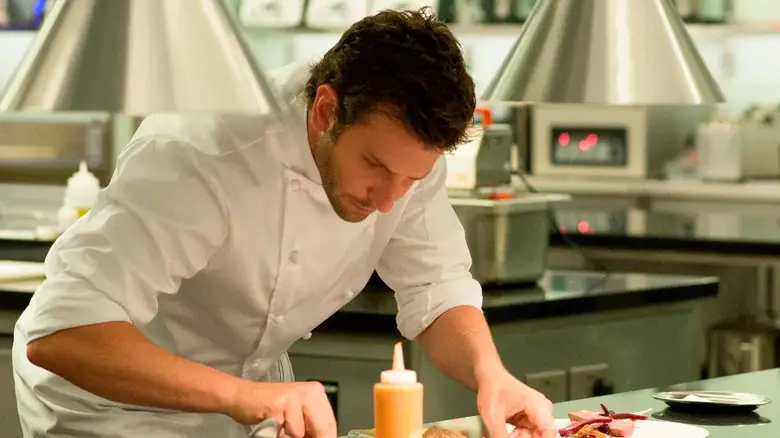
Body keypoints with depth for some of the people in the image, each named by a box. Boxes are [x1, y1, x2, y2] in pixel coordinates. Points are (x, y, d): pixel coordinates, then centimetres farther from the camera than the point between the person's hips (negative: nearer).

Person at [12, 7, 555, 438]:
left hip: (256, 392, 5)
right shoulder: (200, 153, -34)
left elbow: (436, 288, -6)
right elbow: (58, 335, -40)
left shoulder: (404, 147, -14)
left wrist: (489, 374, -26)